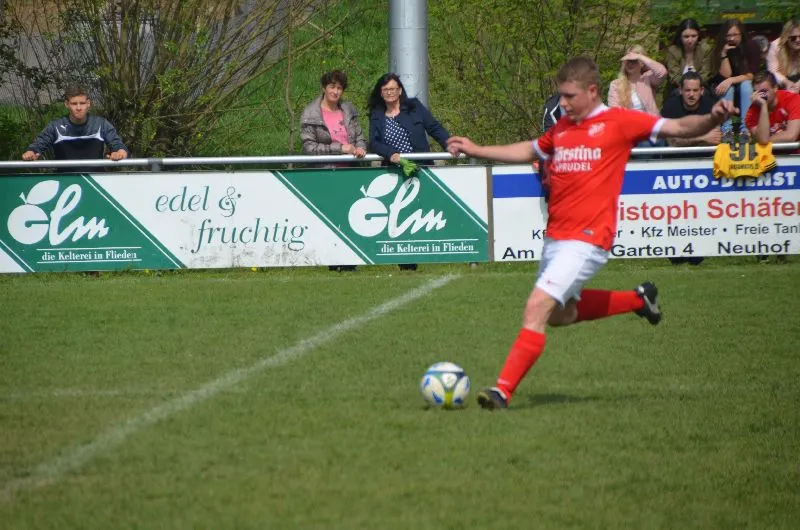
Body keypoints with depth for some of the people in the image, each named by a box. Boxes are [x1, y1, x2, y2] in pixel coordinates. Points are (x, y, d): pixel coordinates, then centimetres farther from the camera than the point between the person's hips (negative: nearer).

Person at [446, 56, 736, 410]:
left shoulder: (618, 122, -3)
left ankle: (503, 390, -17)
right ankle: (637, 300, 39)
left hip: (587, 239, -9)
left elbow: (678, 128, -6)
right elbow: (529, 151, 33)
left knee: (537, 309, -17)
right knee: (561, 314, 22)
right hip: (555, 237, 9)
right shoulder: (561, 129, 16)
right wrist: (475, 150, 30)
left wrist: (712, 119, -24)